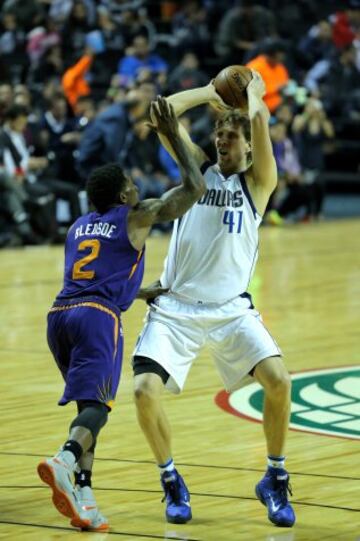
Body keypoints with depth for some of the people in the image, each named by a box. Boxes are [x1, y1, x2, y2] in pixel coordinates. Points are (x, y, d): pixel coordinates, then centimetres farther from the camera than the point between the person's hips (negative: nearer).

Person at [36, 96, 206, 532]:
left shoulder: (78, 227, 27)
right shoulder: (137, 216, 9)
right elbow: (194, 189, 10)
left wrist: (142, 292, 49)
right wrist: (173, 136, 16)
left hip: (59, 313, 7)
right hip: (98, 316, -7)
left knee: (88, 404, 17)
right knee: (96, 405, -15)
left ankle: (82, 493, 5)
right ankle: (64, 461, -44)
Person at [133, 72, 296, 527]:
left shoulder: (258, 181, 3)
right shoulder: (198, 168, 10)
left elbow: (259, 119, -13)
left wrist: (253, 91, 6)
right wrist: (212, 91, 5)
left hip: (231, 309, -1)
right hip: (175, 307, 1)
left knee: (278, 380, -21)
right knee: (144, 391, -17)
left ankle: (275, 479, 2)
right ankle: (171, 481, 9)